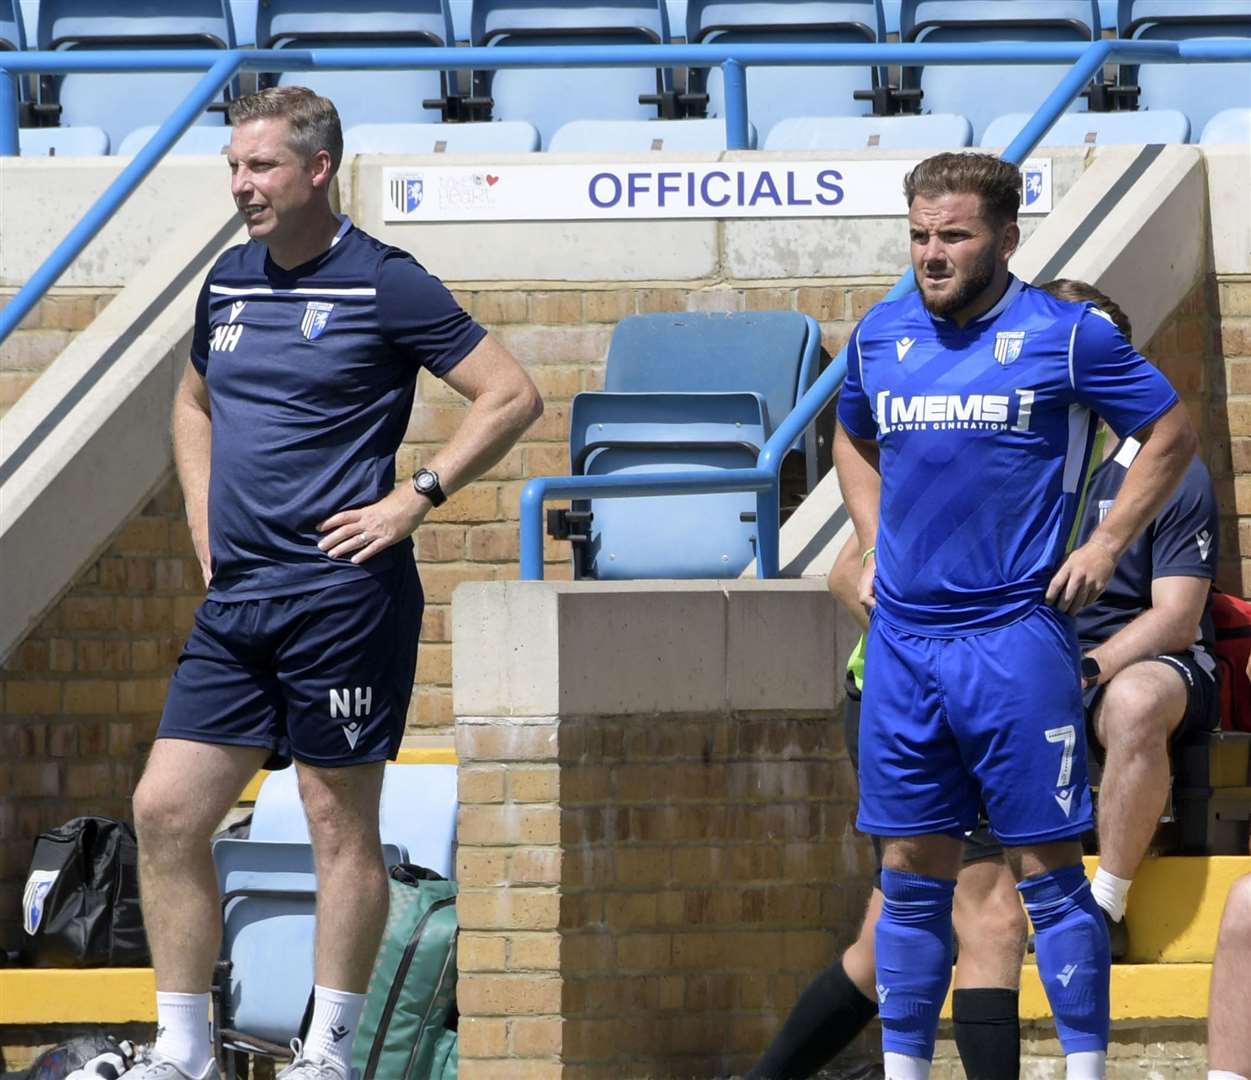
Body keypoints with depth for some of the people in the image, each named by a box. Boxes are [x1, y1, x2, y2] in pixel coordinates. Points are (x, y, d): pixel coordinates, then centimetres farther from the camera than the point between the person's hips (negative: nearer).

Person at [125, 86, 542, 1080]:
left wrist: (415, 499, -11)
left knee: (341, 824, 1)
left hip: (340, 593, -7)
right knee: (166, 812, 1)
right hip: (235, 599, 7)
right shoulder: (228, 285, 13)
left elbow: (513, 396, -8)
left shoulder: (384, 283, -7)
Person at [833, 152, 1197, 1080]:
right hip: (903, 644, 4)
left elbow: (1171, 435, 4)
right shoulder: (880, 336, 10)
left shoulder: (1066, 335, -3)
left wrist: (1106, 548, -3)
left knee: (1047, 866, -3)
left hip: (1015, 642, -4)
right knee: (911, 872, 7)